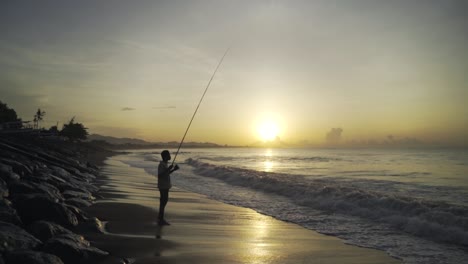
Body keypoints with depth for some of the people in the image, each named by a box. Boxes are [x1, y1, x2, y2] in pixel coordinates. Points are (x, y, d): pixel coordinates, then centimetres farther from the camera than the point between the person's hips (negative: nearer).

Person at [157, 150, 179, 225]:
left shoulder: (165, 164, 11)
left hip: (165, 186, 10)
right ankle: (161, 220, 2)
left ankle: (160, 218, 24)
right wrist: (168, 169, -27)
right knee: (163, 201, -5)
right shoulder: (161, 165, -18)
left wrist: (174, 169, 9)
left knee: (164, 201, 15)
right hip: (163, 186, -10)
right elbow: (159, 176, -25)